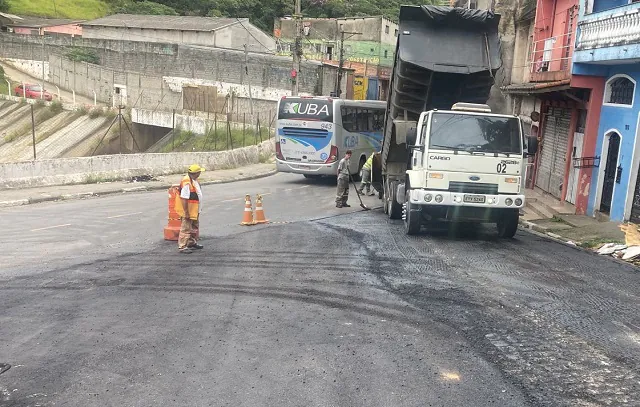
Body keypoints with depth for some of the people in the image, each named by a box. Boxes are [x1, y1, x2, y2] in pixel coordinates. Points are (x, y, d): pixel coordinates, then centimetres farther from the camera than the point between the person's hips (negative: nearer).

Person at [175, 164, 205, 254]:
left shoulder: (194, 180, 6)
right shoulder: (187, 183, -26)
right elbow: (184, 199, -27)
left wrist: (199, 207, 22)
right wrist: (186, 212, -25)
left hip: (195, 210, 10)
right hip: (188, 211, -10)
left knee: (194, 227, 22)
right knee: (186, 229, -4)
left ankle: (191, 243, 36)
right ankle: (182, 247, 2)